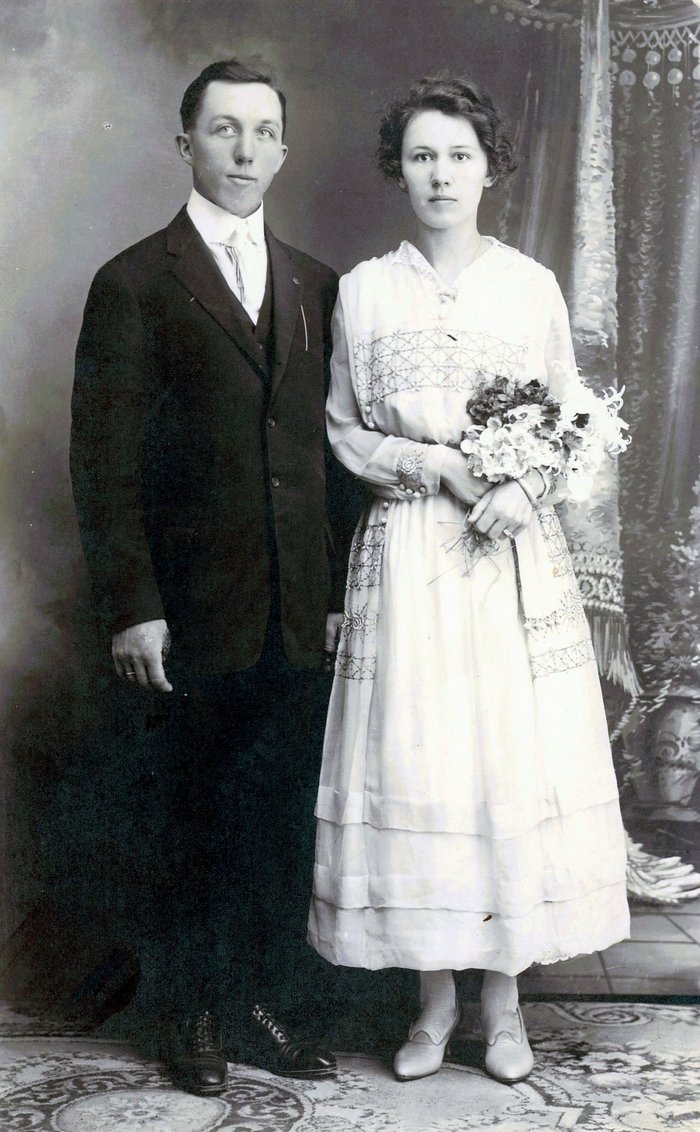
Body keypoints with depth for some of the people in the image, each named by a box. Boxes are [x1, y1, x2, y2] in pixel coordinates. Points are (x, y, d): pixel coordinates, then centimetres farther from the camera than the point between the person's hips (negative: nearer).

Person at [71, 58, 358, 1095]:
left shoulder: (315, 286, 13)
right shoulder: (134, 285, -1)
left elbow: (331, 450, 13)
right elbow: (104, 462, -5)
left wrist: (339, 587, 7)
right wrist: (130, 608, -11)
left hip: (295, 611, 4)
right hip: (191, 611, -4)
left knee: (278, 817, 11)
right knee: (191, 823, 8)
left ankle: (258, 1004, 27)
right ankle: (190, 1016, 26)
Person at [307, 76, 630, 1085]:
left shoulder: (533, 286, 5)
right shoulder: (362, 291, 5)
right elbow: (344, 432, 7)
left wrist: (523, 486, -12)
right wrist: (440, 466, -9)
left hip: (516, 556, 0)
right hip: (406, 556, 0)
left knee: (517, 762, 0)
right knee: (414, 764, 1)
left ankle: (503, 997, 17)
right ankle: (435, 997, 18)